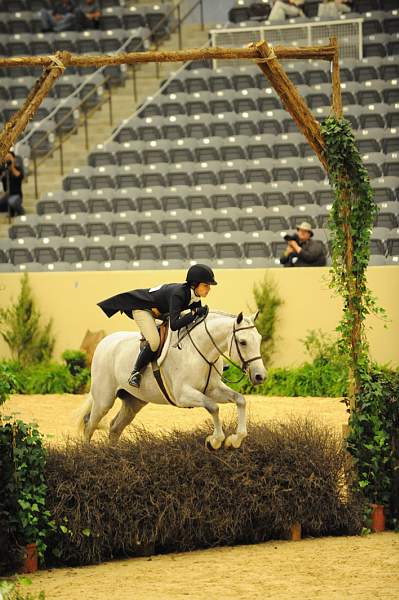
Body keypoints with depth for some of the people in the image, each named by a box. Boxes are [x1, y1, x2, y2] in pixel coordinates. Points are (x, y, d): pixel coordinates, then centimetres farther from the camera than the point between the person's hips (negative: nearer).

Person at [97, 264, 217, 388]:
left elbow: (199, 316, 1)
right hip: (142, 308, -9)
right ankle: (135, 372, -12)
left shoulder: (195, 296, -14)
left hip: (162, 312, 9)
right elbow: (174, 325, -47)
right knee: (154, 341, -28)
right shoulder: (178, 294, -38)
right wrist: (195, 313, -49)